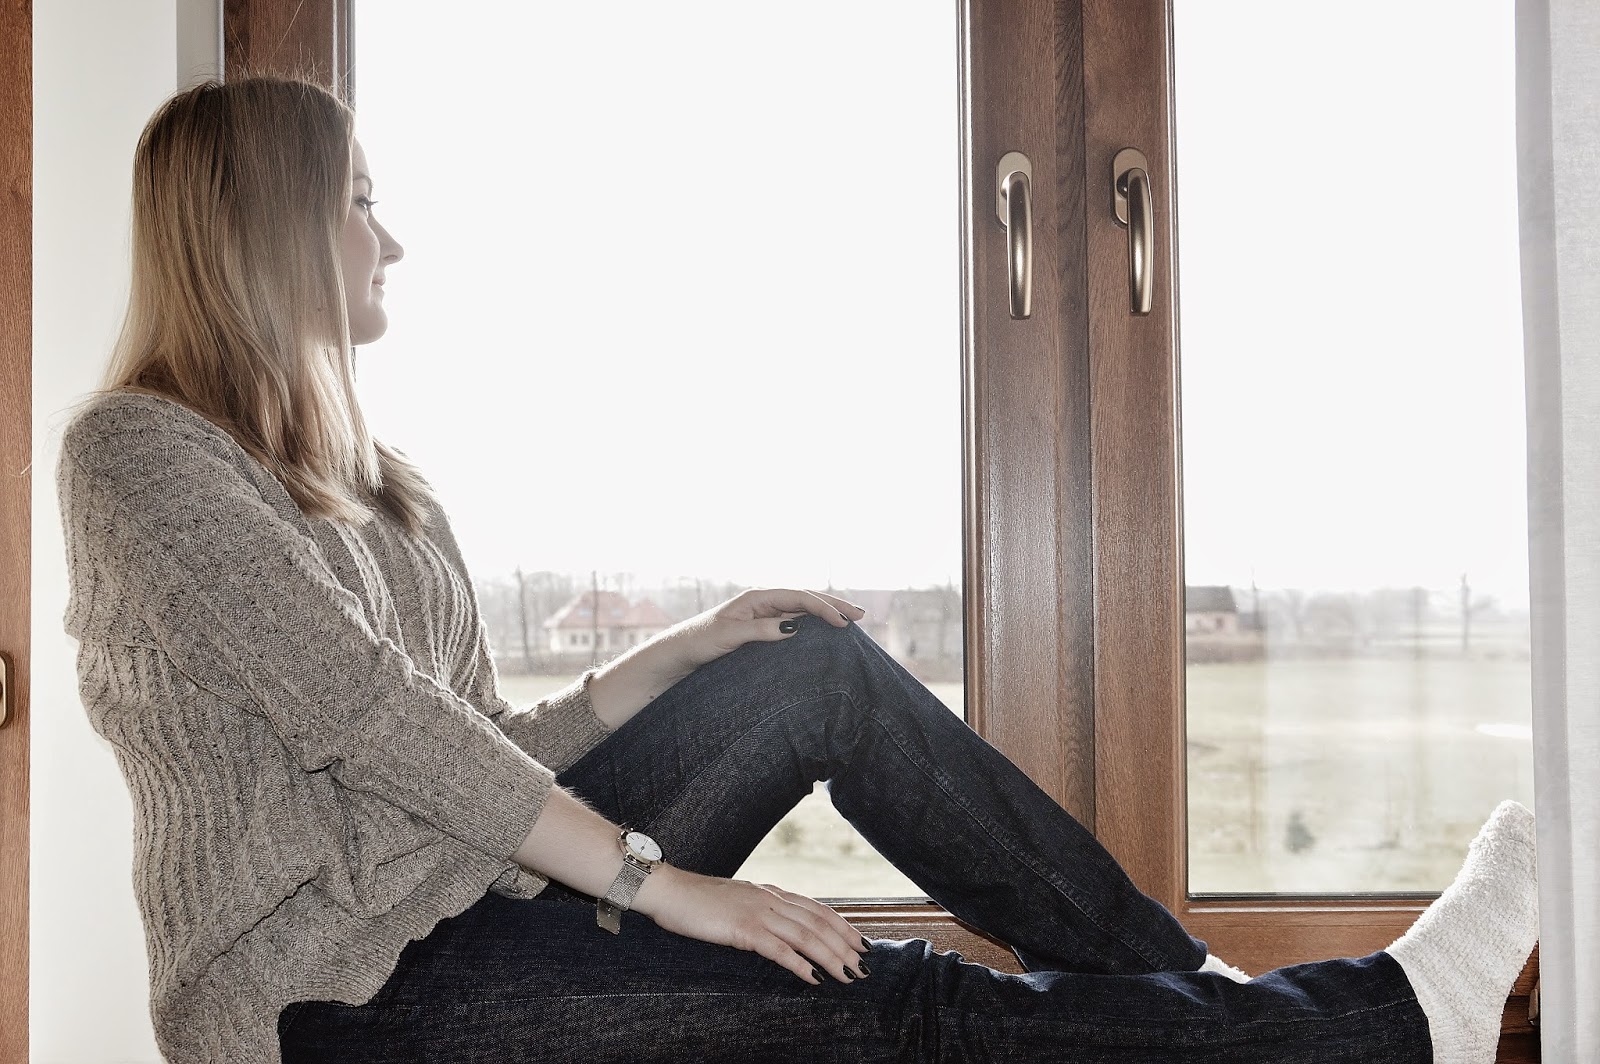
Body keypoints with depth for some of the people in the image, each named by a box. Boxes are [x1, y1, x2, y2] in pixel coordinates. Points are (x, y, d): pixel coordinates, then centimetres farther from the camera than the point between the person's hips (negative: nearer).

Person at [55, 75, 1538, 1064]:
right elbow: (363, 718, -19)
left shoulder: (365, 479, 17)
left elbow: (489, 748, 12)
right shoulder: (137, 452, -9)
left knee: (819, 669, -4)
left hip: (475, 905, 8)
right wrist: (660, 880, -20)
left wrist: (696, 643, -1)